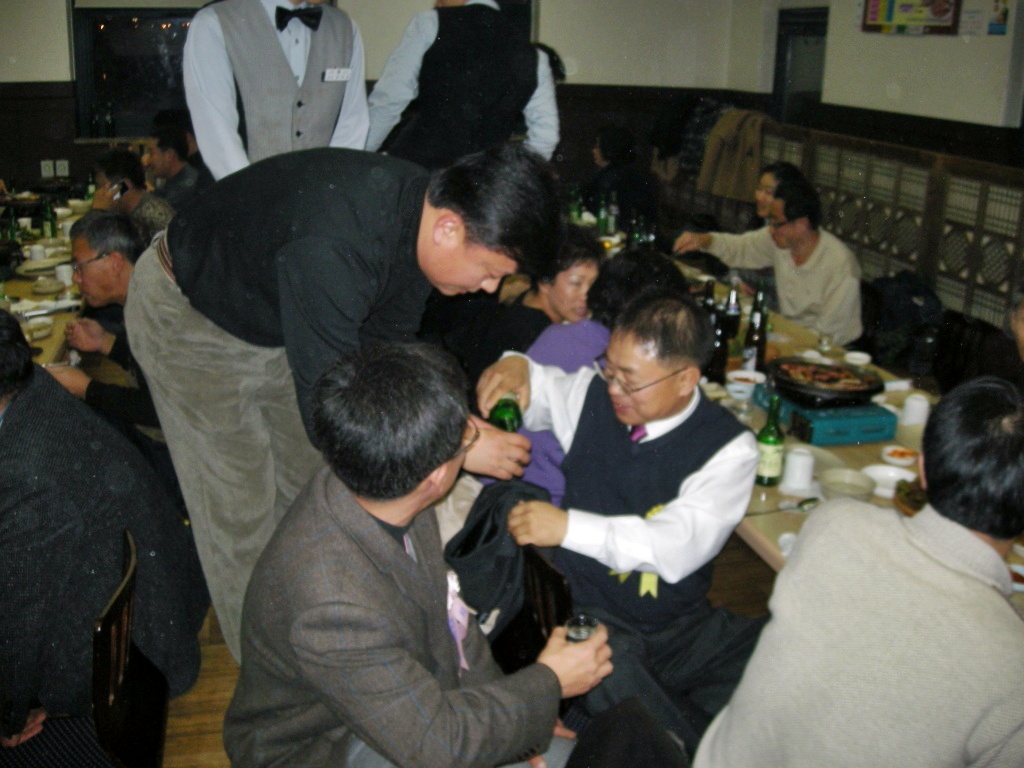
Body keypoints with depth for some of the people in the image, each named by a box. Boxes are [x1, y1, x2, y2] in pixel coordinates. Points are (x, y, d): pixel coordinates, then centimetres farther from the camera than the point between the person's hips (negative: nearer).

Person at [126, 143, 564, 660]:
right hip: (188, 315, -7)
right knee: (241, 510, 0)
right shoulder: (332, 249, -43)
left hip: (280, 321, 8)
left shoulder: (421, 210, -16)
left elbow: (387, 348, -3)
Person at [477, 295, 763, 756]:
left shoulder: (728, 446, -7)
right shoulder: (591, 395, 4)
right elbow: (533, 390, 25)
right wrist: (516, 365, -1)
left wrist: (568, 526, -28)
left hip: (681, 627, -1)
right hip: (586, 610, 1)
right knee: (610, 661, -36)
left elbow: (679, 545, -21)